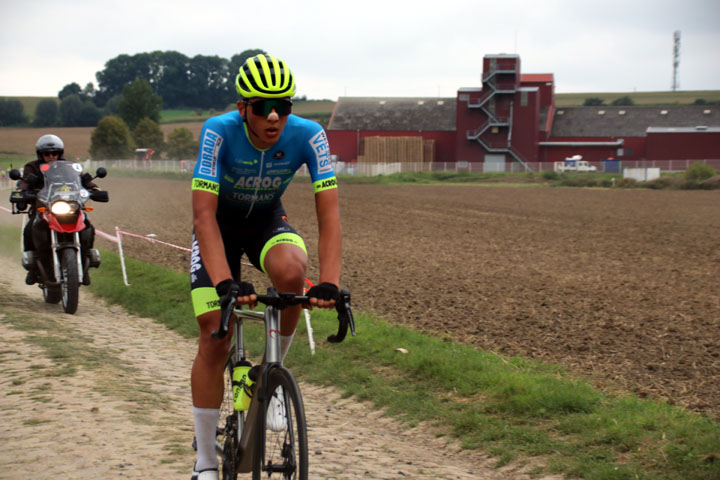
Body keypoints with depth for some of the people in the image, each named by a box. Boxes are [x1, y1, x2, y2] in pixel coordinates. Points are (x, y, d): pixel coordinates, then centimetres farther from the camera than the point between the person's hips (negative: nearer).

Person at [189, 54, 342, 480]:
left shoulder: (308, 135, -26)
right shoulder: (219, 132, -31)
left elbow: (329, 213, -27)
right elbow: (204, 215, -35)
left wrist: (329, 284, -39)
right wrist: (225, 284, -46)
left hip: (268, 220, 1)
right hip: (219, 224, -1)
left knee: (291, 272, -34)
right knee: (214, 337, -10)